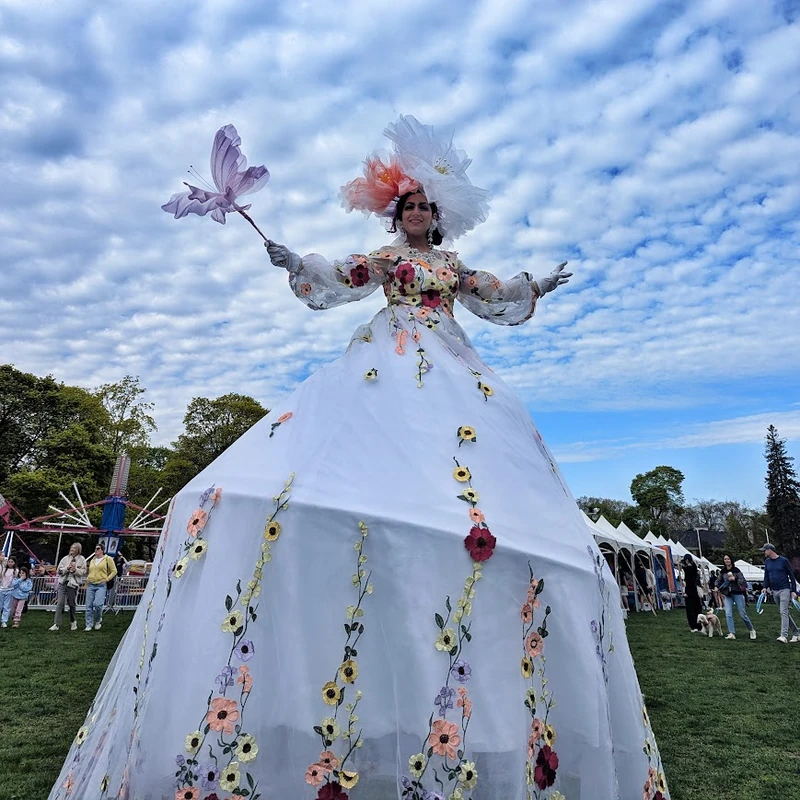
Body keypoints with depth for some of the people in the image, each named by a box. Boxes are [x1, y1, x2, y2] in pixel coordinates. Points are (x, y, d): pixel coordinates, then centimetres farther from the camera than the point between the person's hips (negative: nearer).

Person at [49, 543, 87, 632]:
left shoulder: (81, 559, 1)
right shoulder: (65, 558, 6)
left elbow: (83, 572, -3)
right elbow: (59, 570, 3)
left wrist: (75, 570, -19)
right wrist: (67, 568, -13)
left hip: (73, 584, -1)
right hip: (63, 583, 1)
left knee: (71, 604, 8)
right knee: (60, 603, -7)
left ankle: (73, 622, 28)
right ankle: (56, 624, -3)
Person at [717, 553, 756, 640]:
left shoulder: (736, 570, -7)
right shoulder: (723, 571, 7)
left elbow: (743, 582, -13)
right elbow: (721, 582, 23)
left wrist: (734, 579, -26)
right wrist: (721, 591, 14)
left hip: (737, 594, -4)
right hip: (728, 595, 4)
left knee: (742, 614, 2)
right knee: (728, 614, -10)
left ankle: (752, 630, 26)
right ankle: (731, 633, -10)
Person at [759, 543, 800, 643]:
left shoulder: (783, 560, -7)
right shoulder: (767, 562, 10)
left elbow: (791, 576, -5)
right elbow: (766, 576, 14)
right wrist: (765, 587, -1)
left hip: (785, 590, -6)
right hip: (774, 591, 6)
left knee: (784, 612, -14)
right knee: (785, 613, 10)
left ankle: (784, 636, -20)